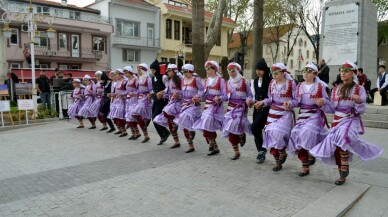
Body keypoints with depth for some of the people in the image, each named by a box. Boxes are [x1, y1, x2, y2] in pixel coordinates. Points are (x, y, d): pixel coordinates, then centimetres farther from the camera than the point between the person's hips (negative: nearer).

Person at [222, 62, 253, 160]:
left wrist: (248, 100, -19)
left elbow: (250, 95, 0)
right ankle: (236, 152, 16)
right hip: (231, 107, 5)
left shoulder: (244, 81, -2)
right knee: (230, 129, 2)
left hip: (241, 106, -4)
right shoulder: (228, 82, 11)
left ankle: (242, 135, 15)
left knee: (236, 123, -25)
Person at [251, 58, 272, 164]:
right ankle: (261, 152, 23)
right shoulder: (256, 80, 10)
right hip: (257, 108, 7)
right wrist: (255, 101, 7)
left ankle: (262, 149, 2)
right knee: (257, 130, 8)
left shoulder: (270, 81, -11)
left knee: (254, 127, -18)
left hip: (266, 109, -7)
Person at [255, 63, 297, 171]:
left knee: (278, 134, -20)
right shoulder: (272, 83, 5)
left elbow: (296, 100, -8)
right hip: (273, 113, 5)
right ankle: (278, 162, 20)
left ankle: (282, 153, 13)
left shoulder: (291, 84, -10)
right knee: (271, 135, 4)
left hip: (285, 114, -5)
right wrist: (263, 102, -4)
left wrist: (289, 103, -28)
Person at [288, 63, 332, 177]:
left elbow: (329, 104, 0)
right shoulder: (299, 86, 11)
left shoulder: (321, 86, -2)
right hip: (302, 115, 5)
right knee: (298, 135, -1)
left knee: (308, 133, -30)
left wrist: (323, 102, -21)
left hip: (315, 115, -4)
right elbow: (297, 102, 14)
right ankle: (305, 167, 14)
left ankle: (312, 154, 2)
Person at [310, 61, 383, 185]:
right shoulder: (336, 89, 11)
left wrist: (359, 102, -24)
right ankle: (342, 175, 23)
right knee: (336, 147, 4)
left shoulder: (359, 89, -2)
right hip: (337, 121, 5)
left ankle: (344, 171, -13)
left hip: (352, 120, -5)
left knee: (342, 140, -31)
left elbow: (361, 111, -5)